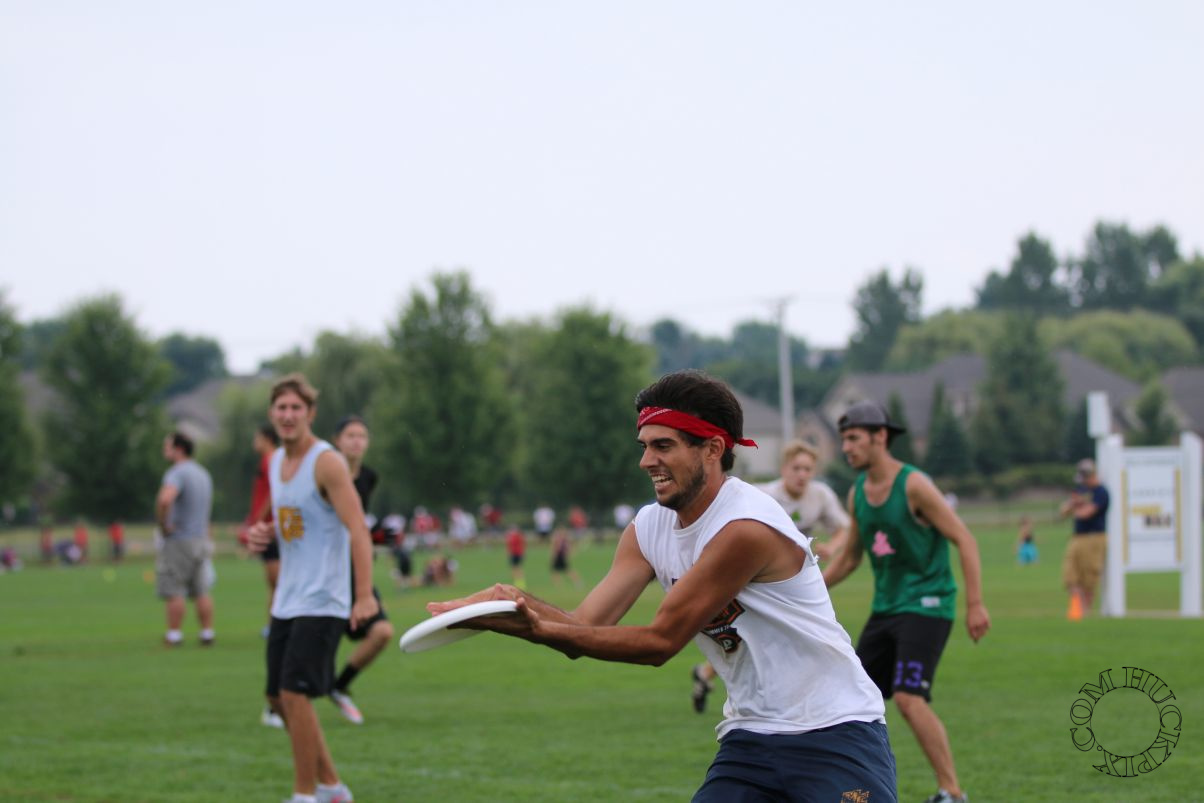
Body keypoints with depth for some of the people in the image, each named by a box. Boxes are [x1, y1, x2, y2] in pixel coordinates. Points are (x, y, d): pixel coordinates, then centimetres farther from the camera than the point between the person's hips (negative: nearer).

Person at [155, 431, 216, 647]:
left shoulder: (177, 473, -15)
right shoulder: (203, 473, 15)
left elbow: (164, 499, -34)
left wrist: (163, 524, -20)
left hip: (178, 540, -8)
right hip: (200, 538, 8)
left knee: (174, 591, -2)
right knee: (201, 591, 9)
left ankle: (174, 635, -1)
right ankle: (207, 633, 7)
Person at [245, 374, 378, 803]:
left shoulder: (327, 463, -13)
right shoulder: (276, 462, 12)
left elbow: (358, 530, -20)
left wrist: (365, 595, -29)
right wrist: (265, 533, 3)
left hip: (322, 602, -9)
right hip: (286, 601, 9)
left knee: (295, 693, -13)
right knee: (279, 698, 11)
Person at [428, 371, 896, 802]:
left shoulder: (747, 527, -22)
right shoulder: (648, 528, 3)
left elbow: (661, 641, -20)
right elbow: (584, 629, -5)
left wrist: (543, 630, -24)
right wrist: (520, 603, -24)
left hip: (832, 734, -6)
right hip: (750, 741, 7)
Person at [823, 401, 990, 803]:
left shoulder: (914, 485, -13)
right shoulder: (857, 493, 9)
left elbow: (965, 540, -14)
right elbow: (849, 556, 21)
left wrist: (975, 604, -19)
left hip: (926, 605, -8)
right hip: (885, 607, 8)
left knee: (909, 698, -20)